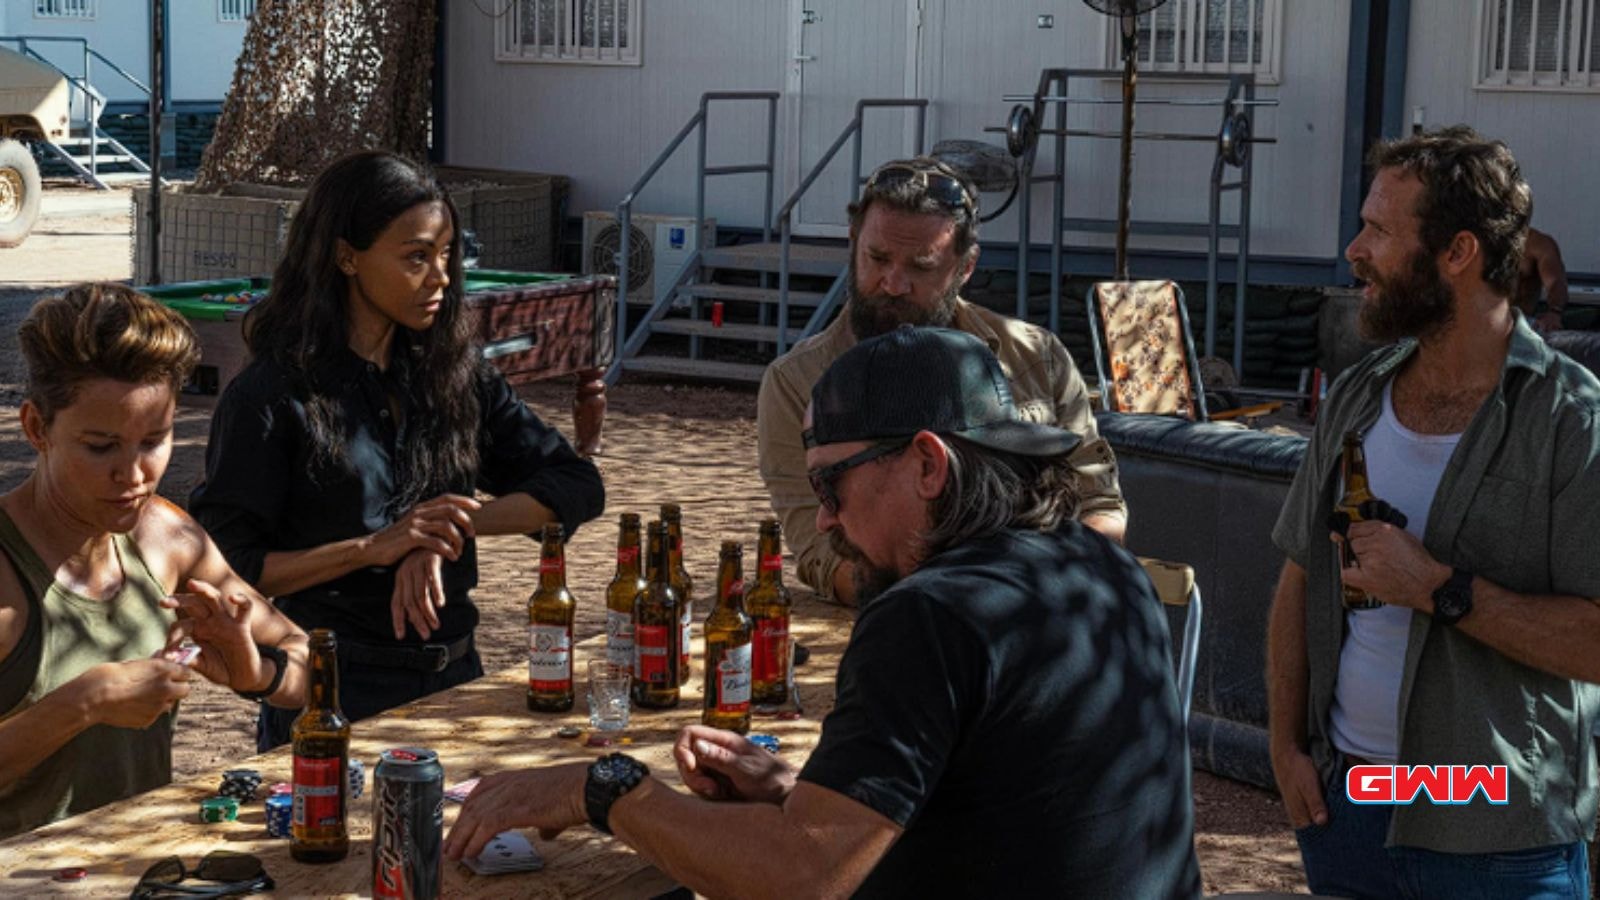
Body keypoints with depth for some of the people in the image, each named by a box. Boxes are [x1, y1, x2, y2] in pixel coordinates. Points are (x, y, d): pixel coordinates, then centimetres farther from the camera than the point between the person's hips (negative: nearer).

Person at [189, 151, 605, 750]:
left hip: (453, 676, 5)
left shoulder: (454, 372, 5)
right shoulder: (272, 397, -9)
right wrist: (373, 548, -21)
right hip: (333, 690, -5)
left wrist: (453, 526, -15)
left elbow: (577, 485, -1)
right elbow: (224, 570, -13)